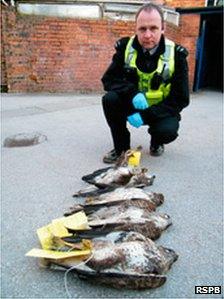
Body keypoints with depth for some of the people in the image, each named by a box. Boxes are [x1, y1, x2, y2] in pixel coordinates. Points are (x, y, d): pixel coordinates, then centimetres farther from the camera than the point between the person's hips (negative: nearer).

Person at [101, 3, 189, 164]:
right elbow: (108, 79, -8)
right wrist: (133, 93, -29)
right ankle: (121, 147, -4)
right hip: (133, 104, 2)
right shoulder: (125, 47, -10)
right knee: (110, 99, -26)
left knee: (168, 131, -32)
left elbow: (180, 99, -15)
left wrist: (145, 115, -26)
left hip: (160, 110, -2)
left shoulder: (176, 54, -15)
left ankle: (156, 142, 8)